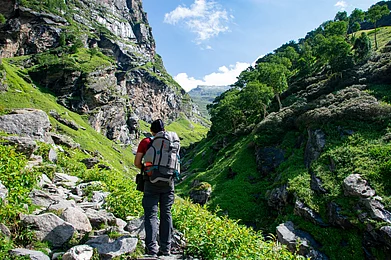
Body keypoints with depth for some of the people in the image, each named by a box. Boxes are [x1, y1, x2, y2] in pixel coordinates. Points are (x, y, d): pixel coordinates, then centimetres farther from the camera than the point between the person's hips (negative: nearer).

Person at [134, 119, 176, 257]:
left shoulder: (145, 142, -2)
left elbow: (137, 163, -3)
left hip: (152, 182, -2)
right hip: (168, 182, 3)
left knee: (151, 215, 3)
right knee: (166, 214, 10)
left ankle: (152, 249, 1)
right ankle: (166, 248, 16)